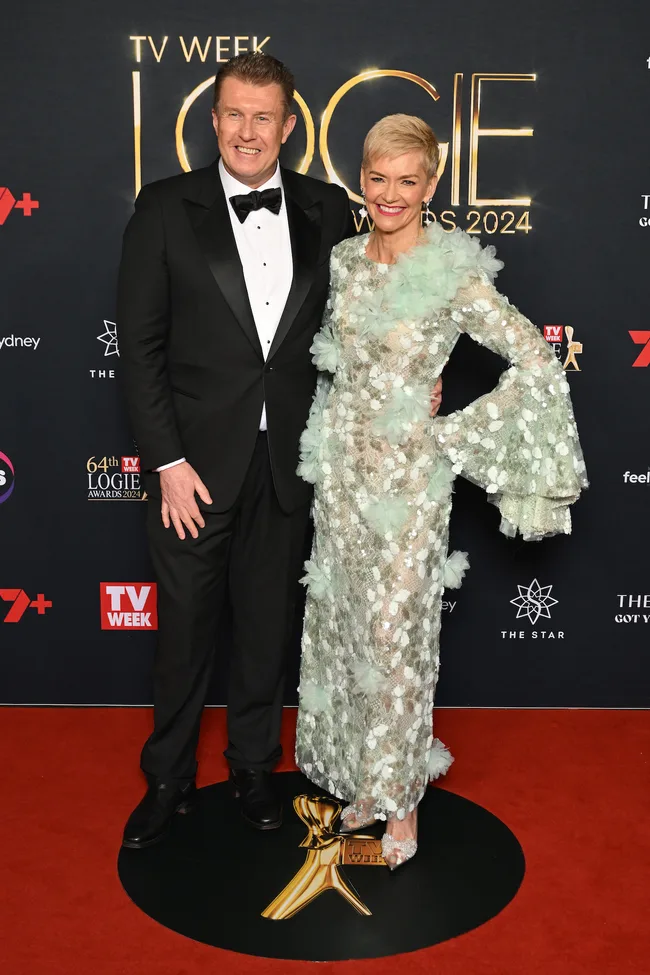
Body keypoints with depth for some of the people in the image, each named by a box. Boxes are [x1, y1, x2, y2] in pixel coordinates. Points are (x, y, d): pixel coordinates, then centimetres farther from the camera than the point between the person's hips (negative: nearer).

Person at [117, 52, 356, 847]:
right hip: (195, 460, -2)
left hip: (287, 460, 2)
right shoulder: (165, 208, -4)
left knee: (267, 623, 16)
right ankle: (168, 779, 32)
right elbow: (140, 343, -6)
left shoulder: (328, 211, 3)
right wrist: (168, 461, -11)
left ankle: (254, 767, 37)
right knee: (185, 626, 10)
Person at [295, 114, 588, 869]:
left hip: (408, 473, -6)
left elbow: (537, 362, -15)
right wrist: (330, 445, 10)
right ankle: (362, 779, 32)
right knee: (341, 622, 13)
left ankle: (402, 801, 23)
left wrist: (455, 435, -13)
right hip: (342, 465, 6)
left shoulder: (454, 275, -13)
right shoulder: (344, 261, 5)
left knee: (397, 632, 2)